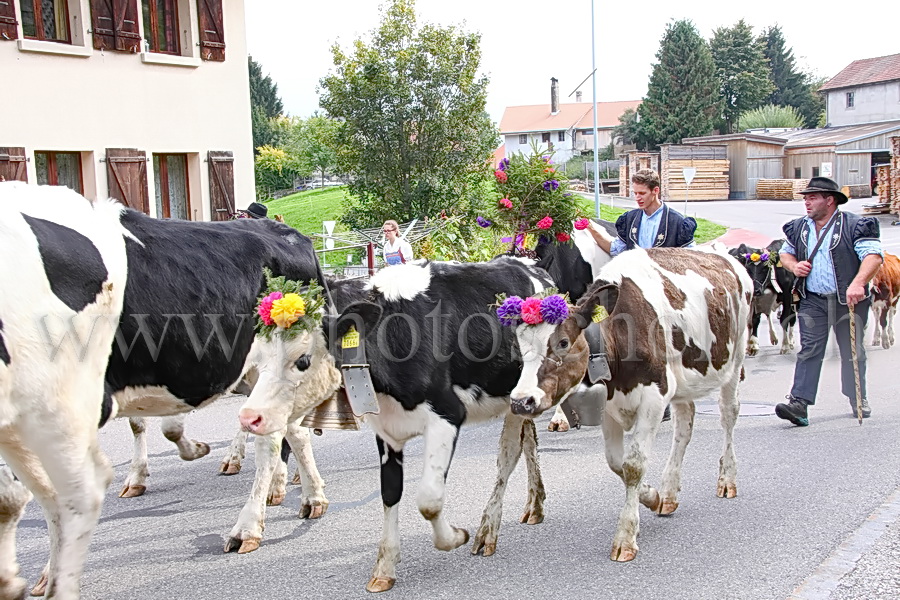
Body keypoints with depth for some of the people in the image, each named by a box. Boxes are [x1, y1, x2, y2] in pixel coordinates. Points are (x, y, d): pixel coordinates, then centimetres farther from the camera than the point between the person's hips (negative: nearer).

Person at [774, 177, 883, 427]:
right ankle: (799, 403, -14)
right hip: (812, 301, 3)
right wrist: (794, 265, -2)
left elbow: (874, 255, -17)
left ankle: (858, 399, 29)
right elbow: (785, 253, 22)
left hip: (848, 301, -2)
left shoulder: (854, 225, -8)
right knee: (809, 350, -6)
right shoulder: (799, 228, 9)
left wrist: (858, 284, -33)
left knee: (853, 351, 10)